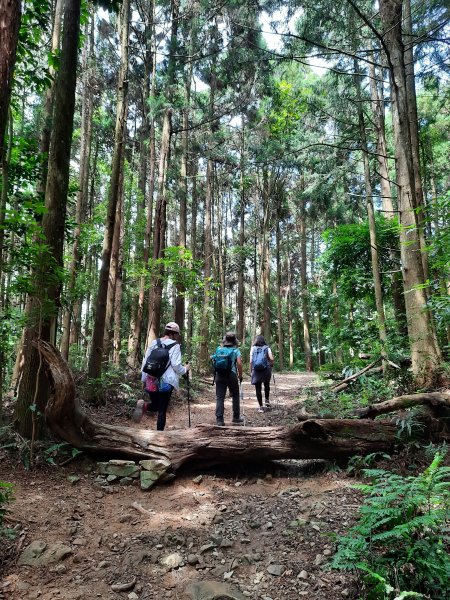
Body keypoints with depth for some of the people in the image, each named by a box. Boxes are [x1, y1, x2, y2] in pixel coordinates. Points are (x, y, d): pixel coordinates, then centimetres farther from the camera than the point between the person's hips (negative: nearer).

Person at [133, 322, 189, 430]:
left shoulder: (154, 343, 9)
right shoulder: (175, 345, -6)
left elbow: (145, 362, 11)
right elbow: (176, 365, -10)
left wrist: (144, 379, 19)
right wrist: (185, 369, 10)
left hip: (151, 381, 5)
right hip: (166, 382, -4)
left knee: (156, 405, 22)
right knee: (162, 410, 6)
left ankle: (144, 405, -9)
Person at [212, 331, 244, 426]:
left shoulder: (219, 349, 8)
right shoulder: (236, 350, -1)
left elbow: (213, 361, 9)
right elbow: (239, 363, -13)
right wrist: (240, 375, -2)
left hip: (219, 375, 2)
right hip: (232, 375, -2)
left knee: (220, 398, 4)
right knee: (235, 396, 16)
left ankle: (219, 419, 1)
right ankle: (236, 418, 23)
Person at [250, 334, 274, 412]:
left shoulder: (253, 348, 4)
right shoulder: (267, 348, 3)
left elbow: (251, 361, -2)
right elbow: (271, 359, -8)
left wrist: (251, 371, 6)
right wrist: (271, 365, 11)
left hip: (256, 371, 0)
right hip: (266, 370, 1)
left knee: (258, 389, 7)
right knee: (266, 385, 27)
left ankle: (260, 406, 8)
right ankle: (267, 400, 23)